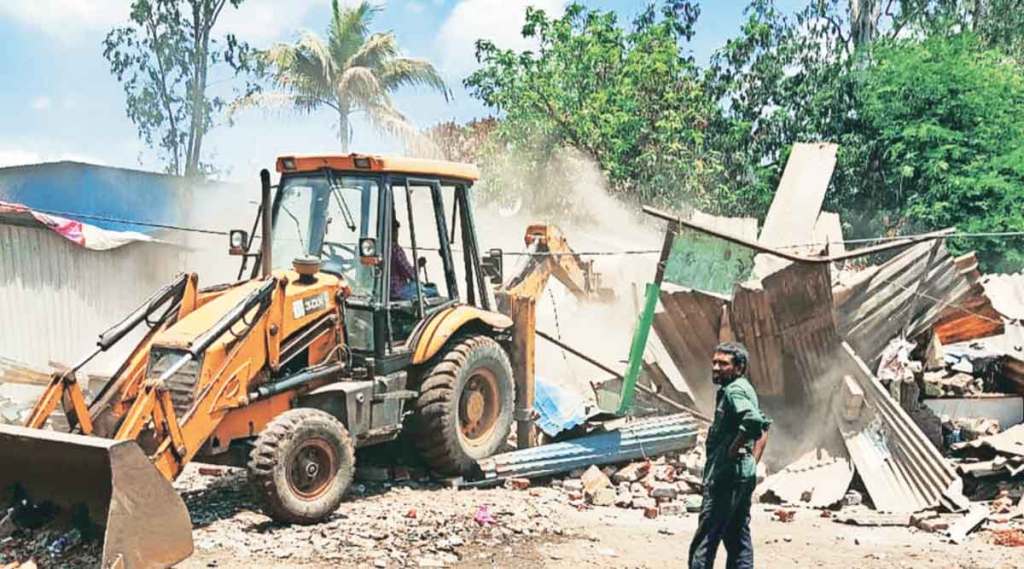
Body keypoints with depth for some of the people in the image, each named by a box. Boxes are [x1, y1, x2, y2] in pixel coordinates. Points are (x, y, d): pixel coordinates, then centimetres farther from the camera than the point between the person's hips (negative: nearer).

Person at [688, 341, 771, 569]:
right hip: (744, 475, 11)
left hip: (726, 476, -11)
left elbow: (753, 421, -33)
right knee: (738, 538, 14)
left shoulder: (734, 390, -14)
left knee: (704, 541, -9)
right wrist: (753, 461, 18)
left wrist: (734, 448, -21)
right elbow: (764, 425, 26)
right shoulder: (744, 389, 17)